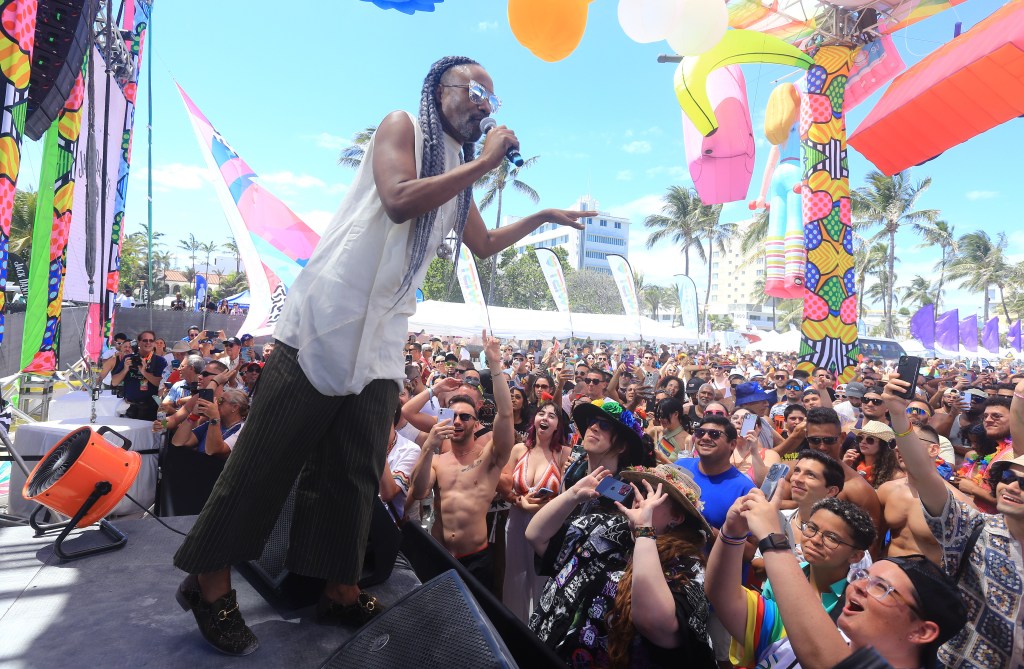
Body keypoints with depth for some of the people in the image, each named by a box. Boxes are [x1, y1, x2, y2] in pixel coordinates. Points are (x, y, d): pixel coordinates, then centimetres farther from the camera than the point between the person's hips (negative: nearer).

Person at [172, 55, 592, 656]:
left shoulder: (458, 170, 22)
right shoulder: (402, 126, 2)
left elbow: (483, 245, 31)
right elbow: (398, 200, -17)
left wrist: (546, 216, 28)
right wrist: (485, 163, -9)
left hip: (383, 335, 7)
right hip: (330, 313, -6)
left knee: (358, 468, 7)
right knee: (268, 451, -2)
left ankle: (340, 590, 17)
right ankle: (210, 579, 12)